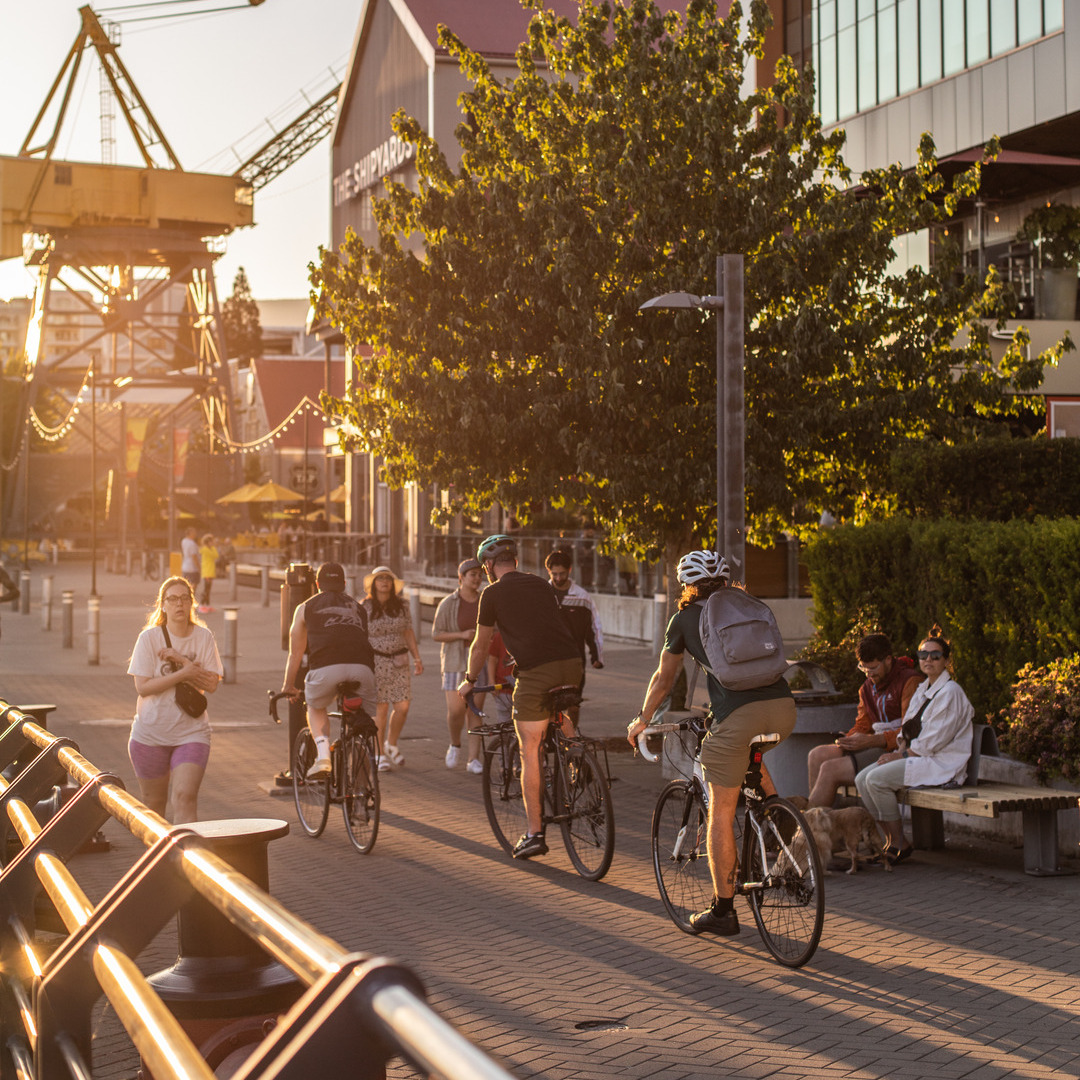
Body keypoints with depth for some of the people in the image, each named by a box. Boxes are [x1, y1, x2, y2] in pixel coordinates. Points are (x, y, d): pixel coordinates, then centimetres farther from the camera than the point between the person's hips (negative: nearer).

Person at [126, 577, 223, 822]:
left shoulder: (203, 637, 0)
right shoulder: (149, 637, -6)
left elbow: (211, 684, -8)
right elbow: (143, 687, -14)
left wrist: (180, 660, -17)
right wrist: (183, 673, -19)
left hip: (191, 732, 0)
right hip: (151, 733, 0)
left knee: (185, 797, -17)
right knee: (154, 802, 13)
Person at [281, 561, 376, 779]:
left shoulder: (306, 607, 26)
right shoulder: (358, 608, 32)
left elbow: (295, 652, 32)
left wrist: (289, 685, 45)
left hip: (326, 667, -1)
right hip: (362, 667, 1)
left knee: (316, 707, 26)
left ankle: (323, 756, 6)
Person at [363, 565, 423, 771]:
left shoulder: (401, 606, 7)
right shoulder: (365, 608, -2)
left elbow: (408, 633, 12)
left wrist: (417, 657, 6)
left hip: (399, 661, 3)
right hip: (376, 661, -3)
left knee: (402, 707, -3)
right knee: (380, 709, -3)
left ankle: (391, 745, 22)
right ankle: (380, 754, 9)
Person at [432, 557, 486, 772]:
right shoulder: (448, 603, -1)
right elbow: (436, 634, -3)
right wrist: (462, 635, -16)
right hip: (455, 661, -1)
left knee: (475, 709, -1)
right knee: (455, 710, -9)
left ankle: (474, 758, 4)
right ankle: (455, 745, 20)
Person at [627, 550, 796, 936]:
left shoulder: (685, 618, 16)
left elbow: (663, 678, 25)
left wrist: (642, 721, 41)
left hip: (736, 714, -4)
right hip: (783, 708, 5)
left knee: (721, 813, 7)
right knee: (750, 751, 39)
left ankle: (722, 910, 10)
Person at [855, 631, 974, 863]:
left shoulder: (950, 693, -12)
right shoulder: (922, 689, 17)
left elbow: (933, 741, -16)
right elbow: (907, 730, 18)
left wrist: (902, 755, -10)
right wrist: (900, 750, -2)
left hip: (940, 764, -9)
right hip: (916, 757, 9)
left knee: (877, 779, -23)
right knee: (862, 779, -8)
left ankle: (899, 845, -13)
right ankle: (890, 839, -4)